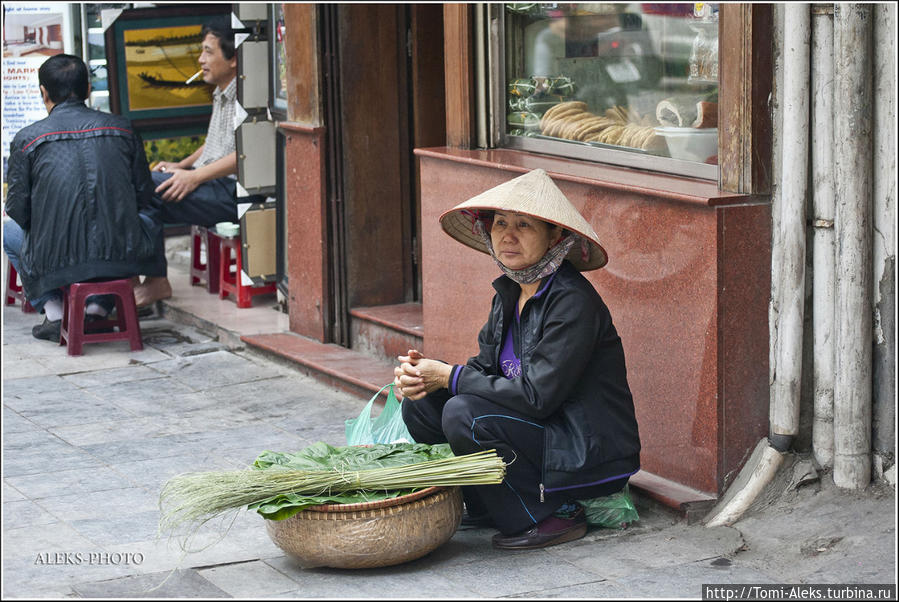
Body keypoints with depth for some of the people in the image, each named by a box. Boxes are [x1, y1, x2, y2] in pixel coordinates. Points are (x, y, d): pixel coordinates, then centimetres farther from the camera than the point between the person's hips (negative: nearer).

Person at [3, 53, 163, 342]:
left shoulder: (27, 139, -3)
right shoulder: (122, 128, 5)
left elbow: (18, 210, 1)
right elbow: (145, 197, 10)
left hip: (57, 263, -1)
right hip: (122, 258, 1)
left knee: (9, 231, 31)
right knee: (151, 221, 35)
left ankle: (54, 314, 15)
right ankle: (99, 306, 18)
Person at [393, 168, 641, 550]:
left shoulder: (573, 301, -20)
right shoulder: (510, 290, 7)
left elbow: (536, 395, -25)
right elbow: (484, 368, 10)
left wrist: (449, 376, -17)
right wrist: (422, 378, -10)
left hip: (590, 458, -9)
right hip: (541, 432, 9)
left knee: (464, 414, -26)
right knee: (420, 406, -3)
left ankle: (556, 514, -11)